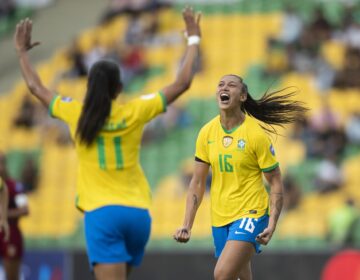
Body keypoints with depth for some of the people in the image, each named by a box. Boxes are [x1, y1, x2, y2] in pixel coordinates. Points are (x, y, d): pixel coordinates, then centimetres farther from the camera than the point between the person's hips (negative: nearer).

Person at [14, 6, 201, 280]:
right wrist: (193, 40, 17)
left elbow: (36, 87, 17)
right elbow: (182, 83, 6)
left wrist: (22, 52, 33)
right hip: (138, 213, 3)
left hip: (101, 213, -2)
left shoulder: (76, 114, 1)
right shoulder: (135, 112, 1)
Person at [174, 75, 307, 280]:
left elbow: (276, 183, -8)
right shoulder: (207, 133, 2)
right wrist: (187, 225, -2)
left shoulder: (257, 134, -11)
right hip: (219, 217, 5)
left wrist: (272, 224, -19)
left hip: (251, 215, -5)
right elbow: (198, 183, 6)